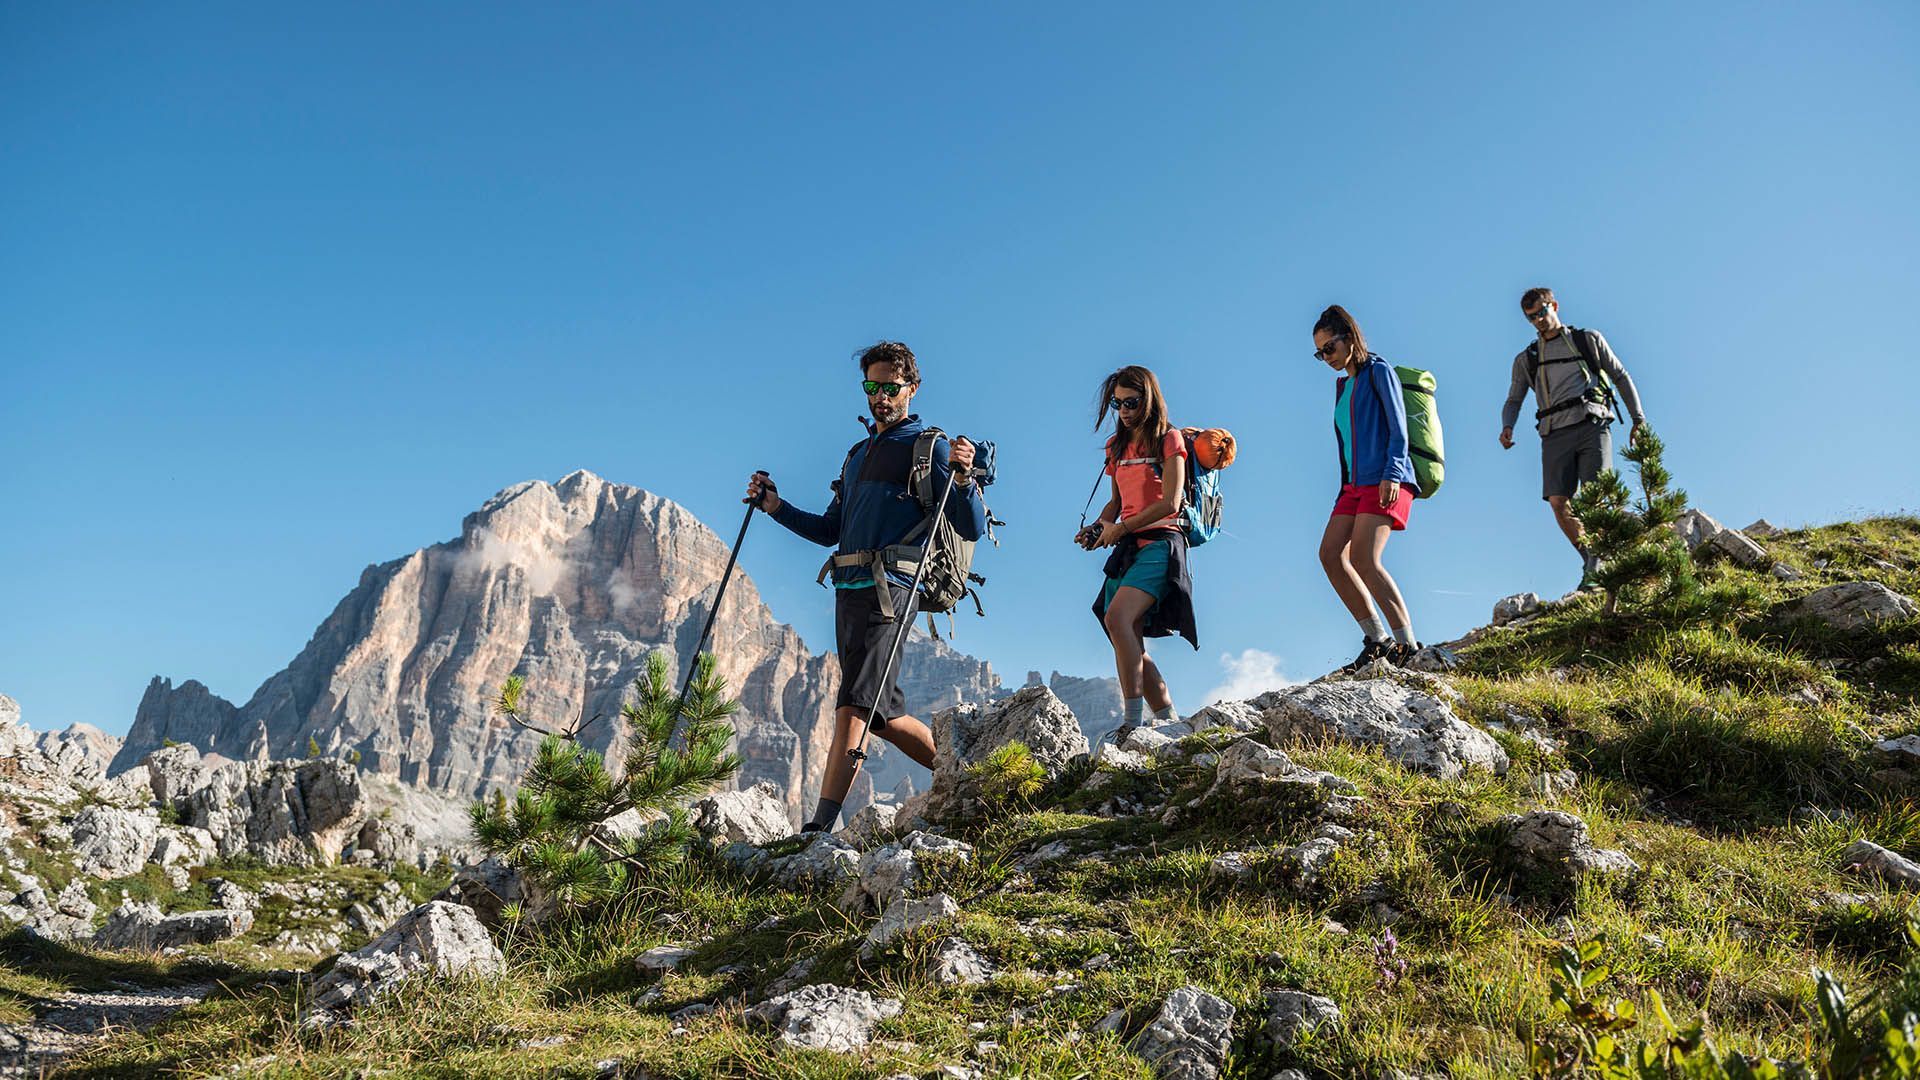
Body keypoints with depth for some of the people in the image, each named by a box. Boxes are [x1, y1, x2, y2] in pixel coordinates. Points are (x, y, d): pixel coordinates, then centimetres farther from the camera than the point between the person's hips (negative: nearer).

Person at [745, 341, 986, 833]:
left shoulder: (928, 447, 3)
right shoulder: (858, 454, 26)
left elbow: (971, 529, -6)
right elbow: (830, 531, 28)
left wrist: (963, 478, -24)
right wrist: (774, 505, 17)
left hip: (886, 587, -8)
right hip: (849, 590, 8)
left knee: (855, 703, -17)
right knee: (881, 712, 10)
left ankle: (821, 824, -22)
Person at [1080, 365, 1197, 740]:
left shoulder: (1169, 439, 0)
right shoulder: (1117, 446, 20)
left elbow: (1170, 503, -9)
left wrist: (1121, 528, -10)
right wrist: (1098, 526, 4)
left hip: (1159, 543, -7)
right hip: (1125, 549, 7)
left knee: (1117, 618, -28)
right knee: (1131, 647, -2)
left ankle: (1132, 722, -28)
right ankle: (1170, 721, 7)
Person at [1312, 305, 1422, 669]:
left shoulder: (1378, 371, 0)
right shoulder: (1342, 384, 22)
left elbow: (1398, 428, -8)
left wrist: (1392, 475, -18)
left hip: (1385, 481, -8)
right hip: (1355, 484, 8)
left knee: (1364, 559, -19)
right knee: (1330, 553, -6)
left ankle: (1407, 642, -15)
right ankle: (1377, 638, -3)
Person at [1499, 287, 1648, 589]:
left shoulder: (1589, 340, 18)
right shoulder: (1526, 359, 22)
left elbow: (1621, 377, 19)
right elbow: (1514, 400, 21)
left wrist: (1638, 419, 11)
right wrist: (1507, 427, -2)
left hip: (1592, 425, -2)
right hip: (1555, 434, 2)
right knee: (1558, 501, -12)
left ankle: (1594, 569, -19)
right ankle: (1591, 561, 1)